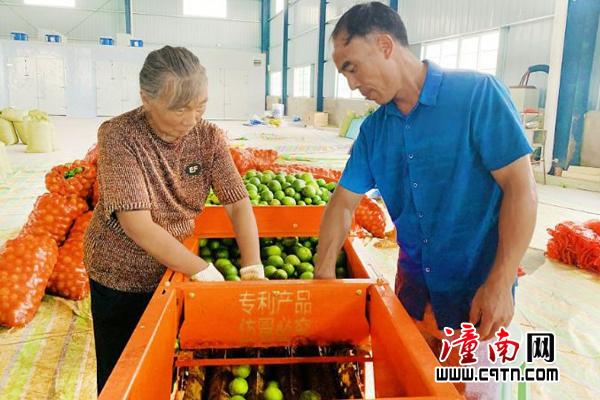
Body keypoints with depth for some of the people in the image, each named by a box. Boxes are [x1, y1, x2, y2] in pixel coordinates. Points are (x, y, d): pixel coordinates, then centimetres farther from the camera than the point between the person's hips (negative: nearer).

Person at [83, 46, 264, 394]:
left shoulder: (209, 137, -11)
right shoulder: (118, 136, -23)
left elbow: (239, 205, -13)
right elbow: (138, 225, -29)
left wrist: (253, 269, -25)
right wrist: (204, 271, -28)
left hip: (176, 268, 3)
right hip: (121, 277, -3)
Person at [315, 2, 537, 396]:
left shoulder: (479, 94, -16)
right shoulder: (373, 129, 0)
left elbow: (521, 188, -18)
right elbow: (344, 203, 3)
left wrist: (500, 285, -21)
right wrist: (324, 276, -3)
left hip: (476, 290, -5)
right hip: (412, 283, 5)